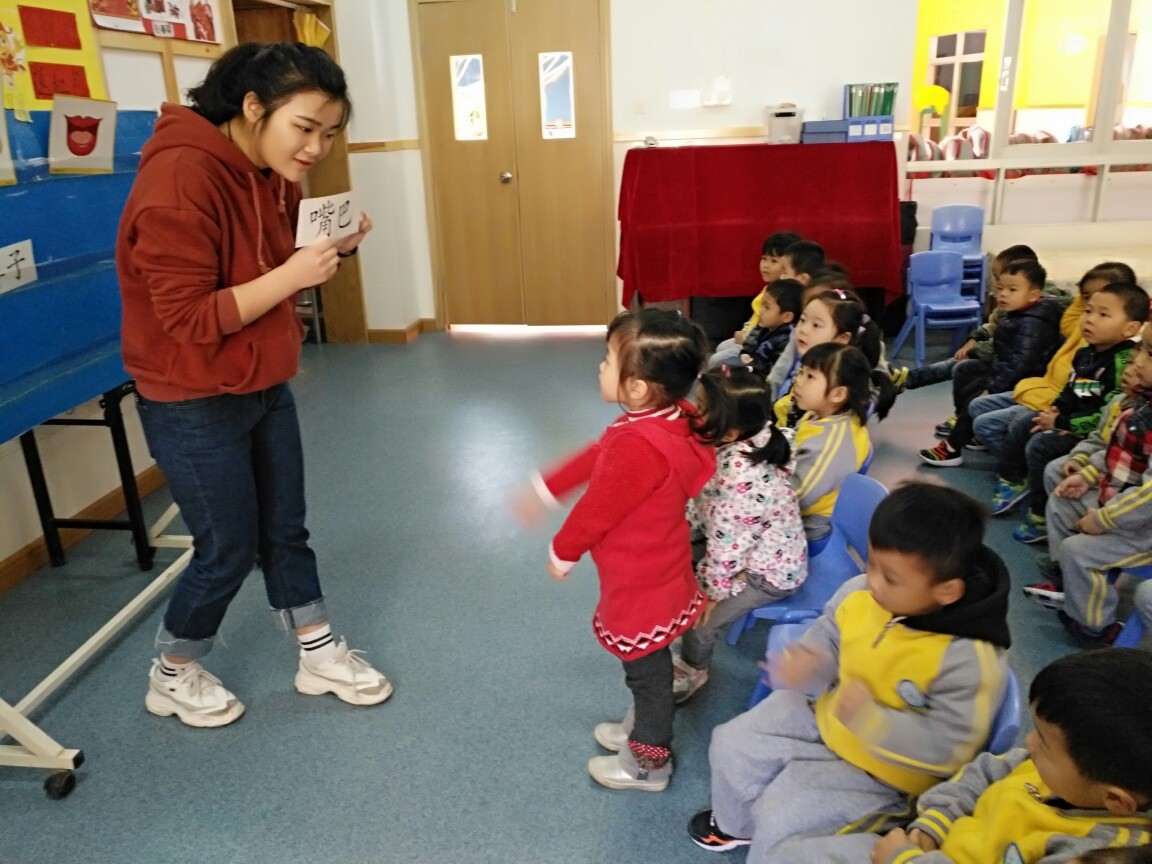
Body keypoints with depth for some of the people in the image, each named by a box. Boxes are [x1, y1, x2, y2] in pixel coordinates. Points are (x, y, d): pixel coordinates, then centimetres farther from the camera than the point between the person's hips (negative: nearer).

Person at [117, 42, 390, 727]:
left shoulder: (275, 175, 1)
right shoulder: (179, 179, -25)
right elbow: (188, 320, -25)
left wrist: (332, 250, -8)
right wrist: (293, 275, -30)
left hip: (266, 389, 8)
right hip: (194, 406, -7)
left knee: (285, 529, 15)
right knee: (229, 549, 6)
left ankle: (320, 656, 32)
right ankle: (172, 676, 32)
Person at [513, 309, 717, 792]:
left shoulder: (639, 446, -38)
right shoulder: (665, 419, -6)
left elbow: (597, 510, -24)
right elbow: (596, 458, 7)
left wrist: (561, 553, -5)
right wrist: (544, 490, 17)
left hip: (642, 586, -9)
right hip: (653, 573, 9)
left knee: (648, 672, 14)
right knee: (647, 668, 28)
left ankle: (648, 764, 36)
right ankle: (641, 728, 51)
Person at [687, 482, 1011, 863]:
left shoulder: (970, 659, -33)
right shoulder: (861, 593, -18)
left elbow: (949, 748, -27)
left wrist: (870, 720, -38)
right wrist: (806, 665, -24)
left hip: (878, 769, -6)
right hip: (824, 714, 6)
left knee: (780, 821, -11)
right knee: (733, 743, 10)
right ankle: (737, 822, 42)